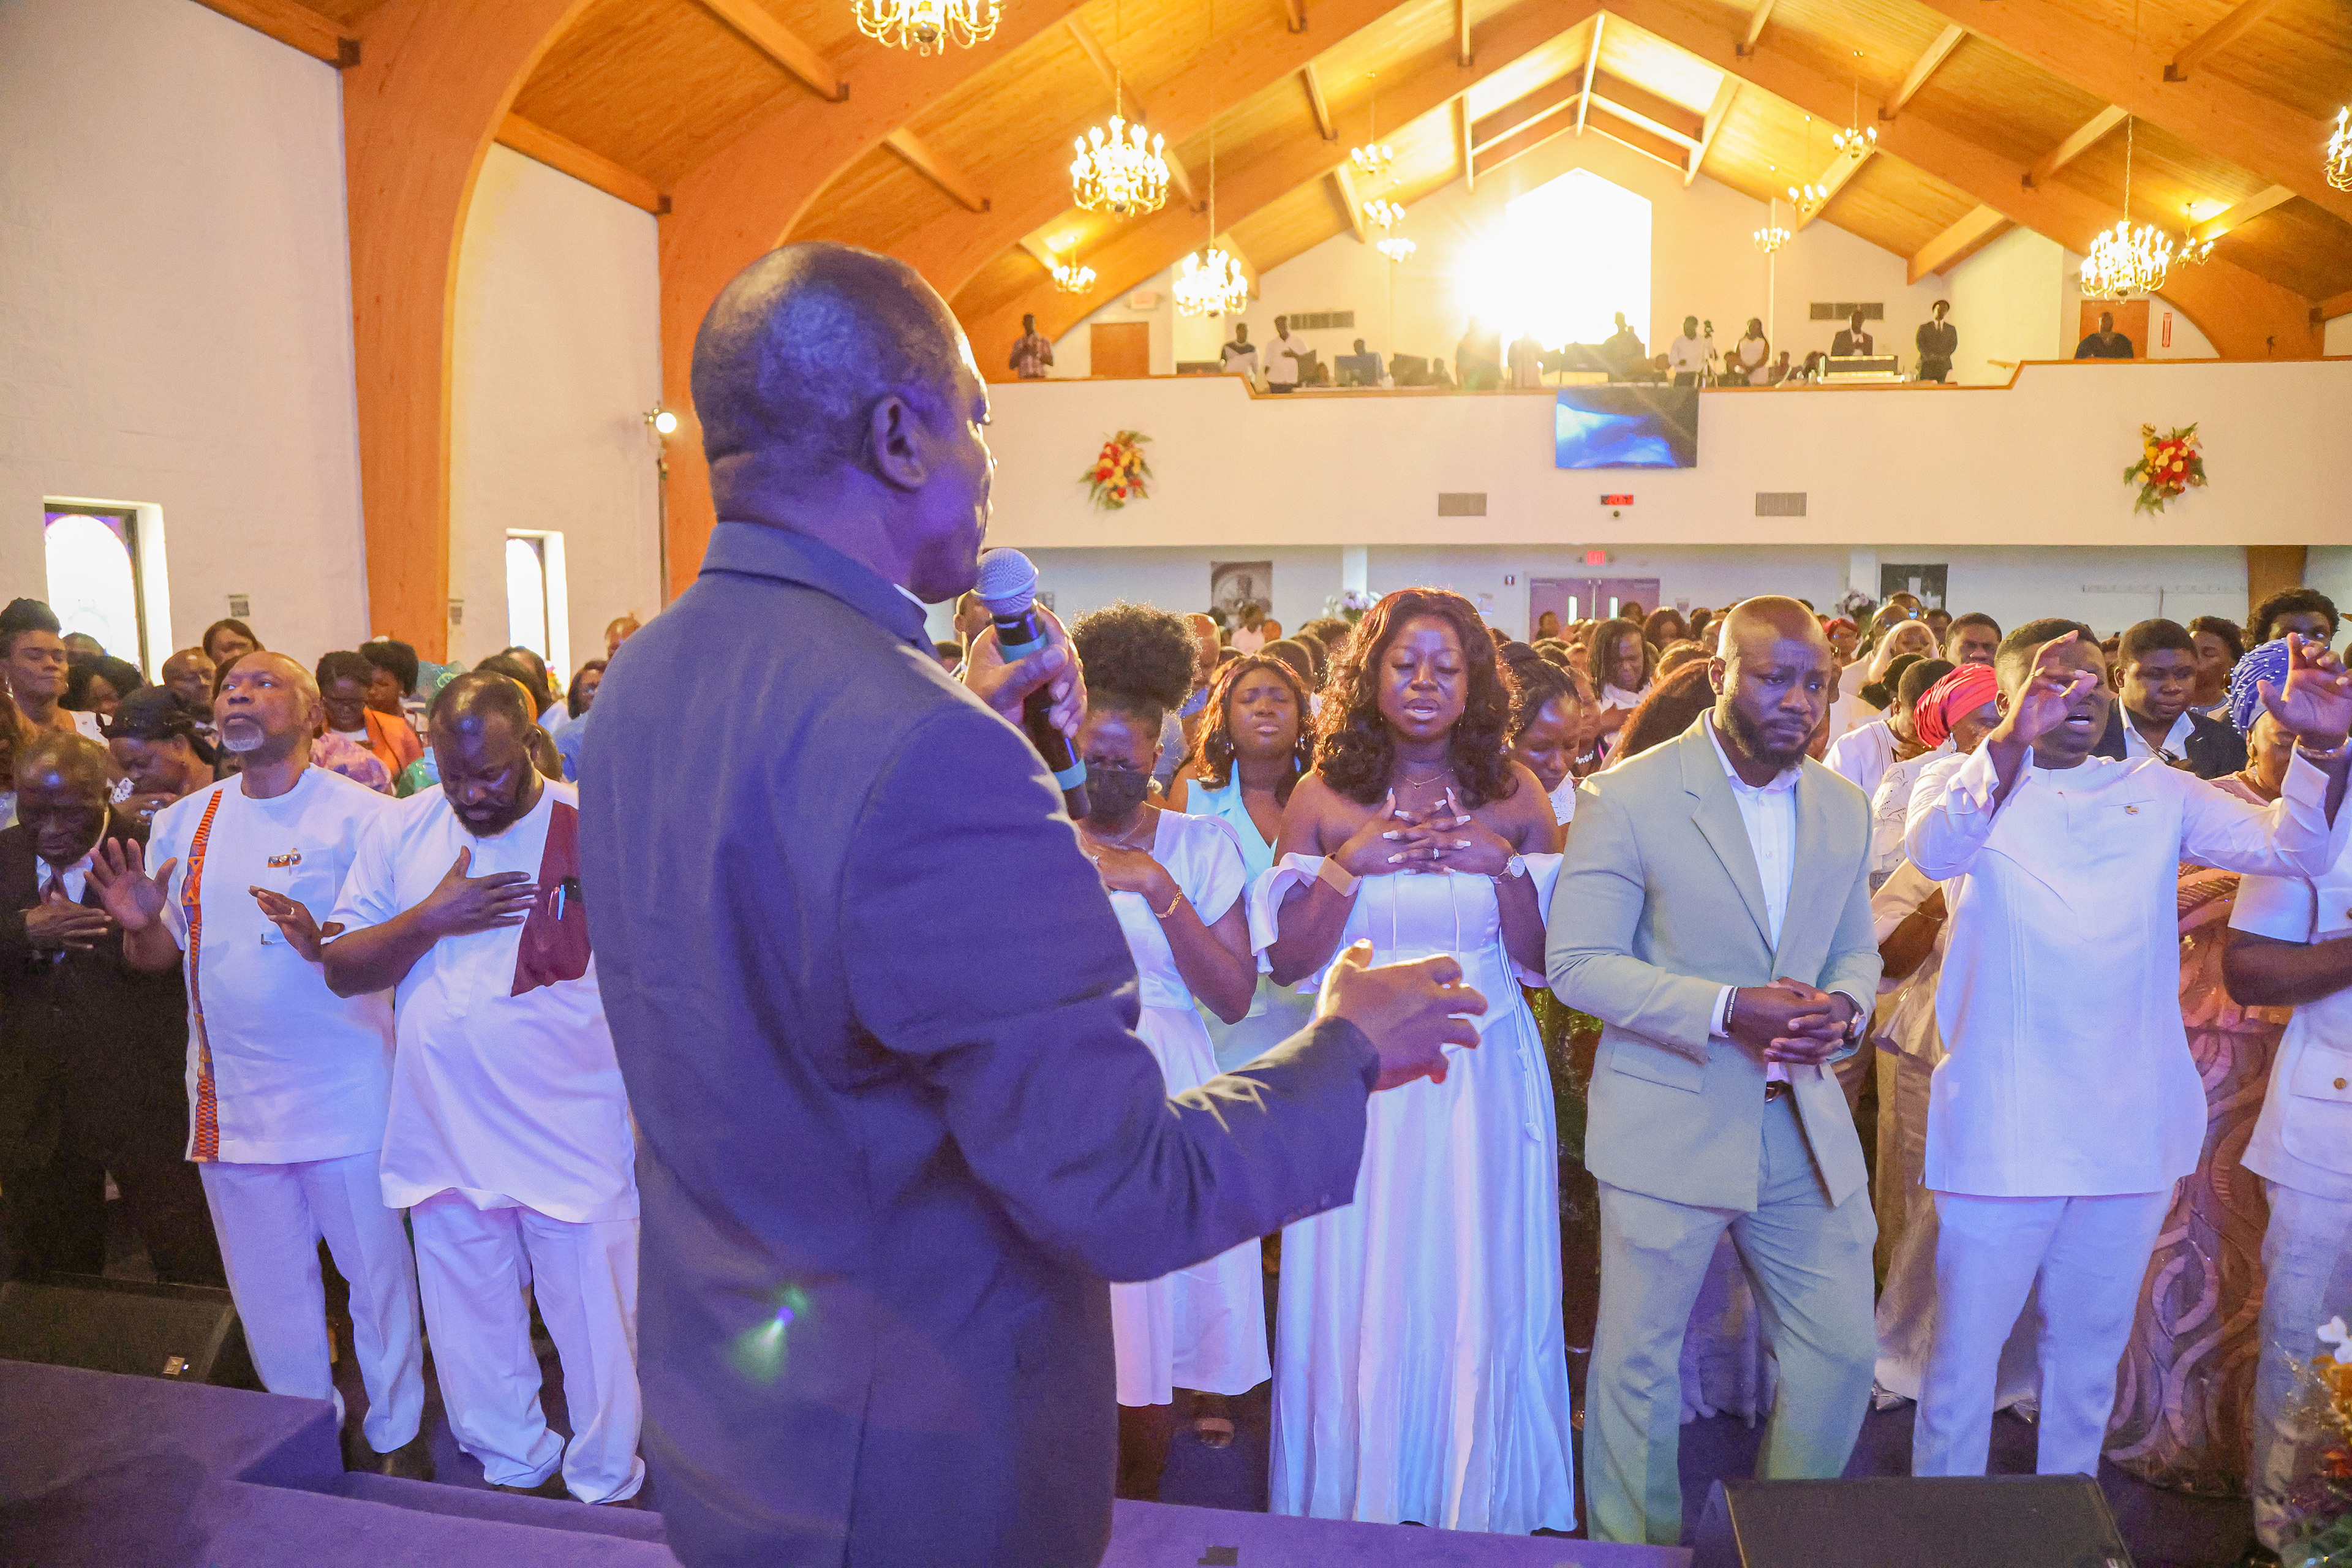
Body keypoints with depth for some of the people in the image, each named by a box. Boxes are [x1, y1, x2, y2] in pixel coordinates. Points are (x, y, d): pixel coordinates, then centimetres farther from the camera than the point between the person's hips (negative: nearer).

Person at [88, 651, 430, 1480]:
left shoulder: (360, 814, -9)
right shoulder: (184, 823, 8)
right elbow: (160, 955, 13)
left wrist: (325, 943, -29)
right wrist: (138, 924, -10)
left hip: (344, 1092, -5)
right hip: (231, 1095, 5)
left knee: (376, 1271, 8)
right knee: (268, 1289, 16)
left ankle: (394, 1433, 27)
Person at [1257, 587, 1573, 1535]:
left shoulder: (1514, 795, 0)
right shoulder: (1324, 798, -2)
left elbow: (1542, 961, 1)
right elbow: (1286, 963, -4)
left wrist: (1503, 867, -14)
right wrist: (1349, 866, -15)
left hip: (1484, 1076, 1)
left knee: (1482, 1302, 10)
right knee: (1360, 1303, 8)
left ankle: (1480, 1512, 33)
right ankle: (1357, 1510, 31)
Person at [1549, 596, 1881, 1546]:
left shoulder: (1844, 809, 7)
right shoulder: (1627, 799, -11)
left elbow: (1855, 949, 17)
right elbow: (1577, 962, -13)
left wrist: (1842, 1005, -8)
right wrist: (1727, 1011, -23)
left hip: (1807, 1127, 5)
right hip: (1671, 1127, -5)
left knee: (1843, 1353, 13)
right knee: (1638, 1363, 8)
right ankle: (1632, 1548, 31)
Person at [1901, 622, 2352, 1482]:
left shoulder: (2156, 791, 9)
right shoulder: (1965, 783, -3)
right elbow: (1933, 851, -27)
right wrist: (2014, 740, -42)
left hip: (2130, 1130, 4)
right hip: (2000, 1133, -4)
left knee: (2089, 1361, 20)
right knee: (1962, 1358, 5)